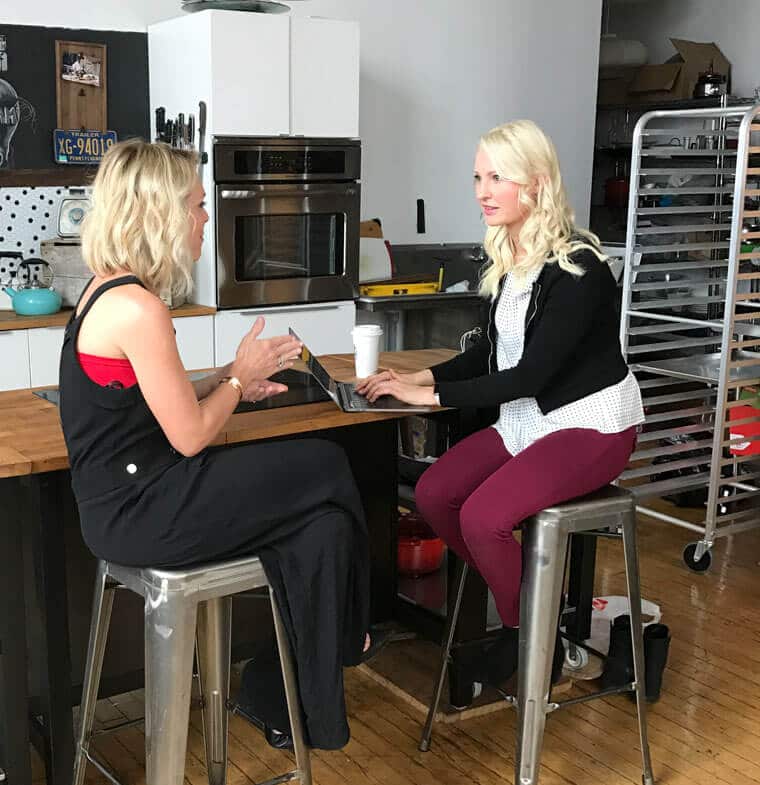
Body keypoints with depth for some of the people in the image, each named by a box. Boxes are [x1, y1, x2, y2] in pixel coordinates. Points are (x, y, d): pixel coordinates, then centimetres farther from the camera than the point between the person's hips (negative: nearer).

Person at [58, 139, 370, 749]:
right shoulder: (138, 309, -22)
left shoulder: (112, 291, 10)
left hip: (130, 498, 9)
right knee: (326, 466, 0)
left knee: (320, 523, 3)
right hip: (138, 512, -9)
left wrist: (231, 382, 9)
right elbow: (191, 437, -17)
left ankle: (290, 696, 12)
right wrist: (239, 376, 0)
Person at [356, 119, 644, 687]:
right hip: (528, 418, 8)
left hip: (591, 425, -8)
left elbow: (532, 372, -23)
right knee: (433, 493, -7)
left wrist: (434, 395, -20)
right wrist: (423, 377, -1)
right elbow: (493, 351, 13)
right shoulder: (507, 260, 3)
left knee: (482, 515, -24)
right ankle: (518, 596, 12)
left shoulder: (578, 266, -22)